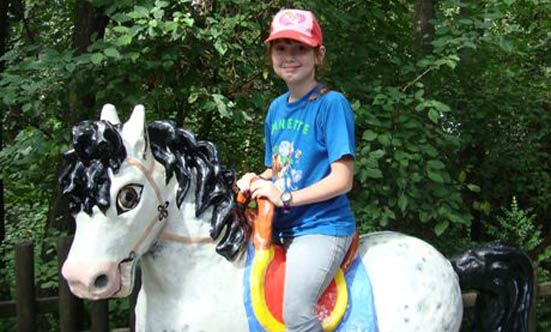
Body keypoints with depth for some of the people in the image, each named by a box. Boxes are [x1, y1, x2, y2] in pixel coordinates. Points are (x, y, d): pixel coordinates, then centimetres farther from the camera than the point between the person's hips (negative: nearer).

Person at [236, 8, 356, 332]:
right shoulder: (277, 107, 13)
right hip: (281, 228, 8)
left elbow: (342, 180, -14)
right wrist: (257, 180, 1)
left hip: (322, 226, -8)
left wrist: (285, 197, -18)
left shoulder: (332, 104, -9)